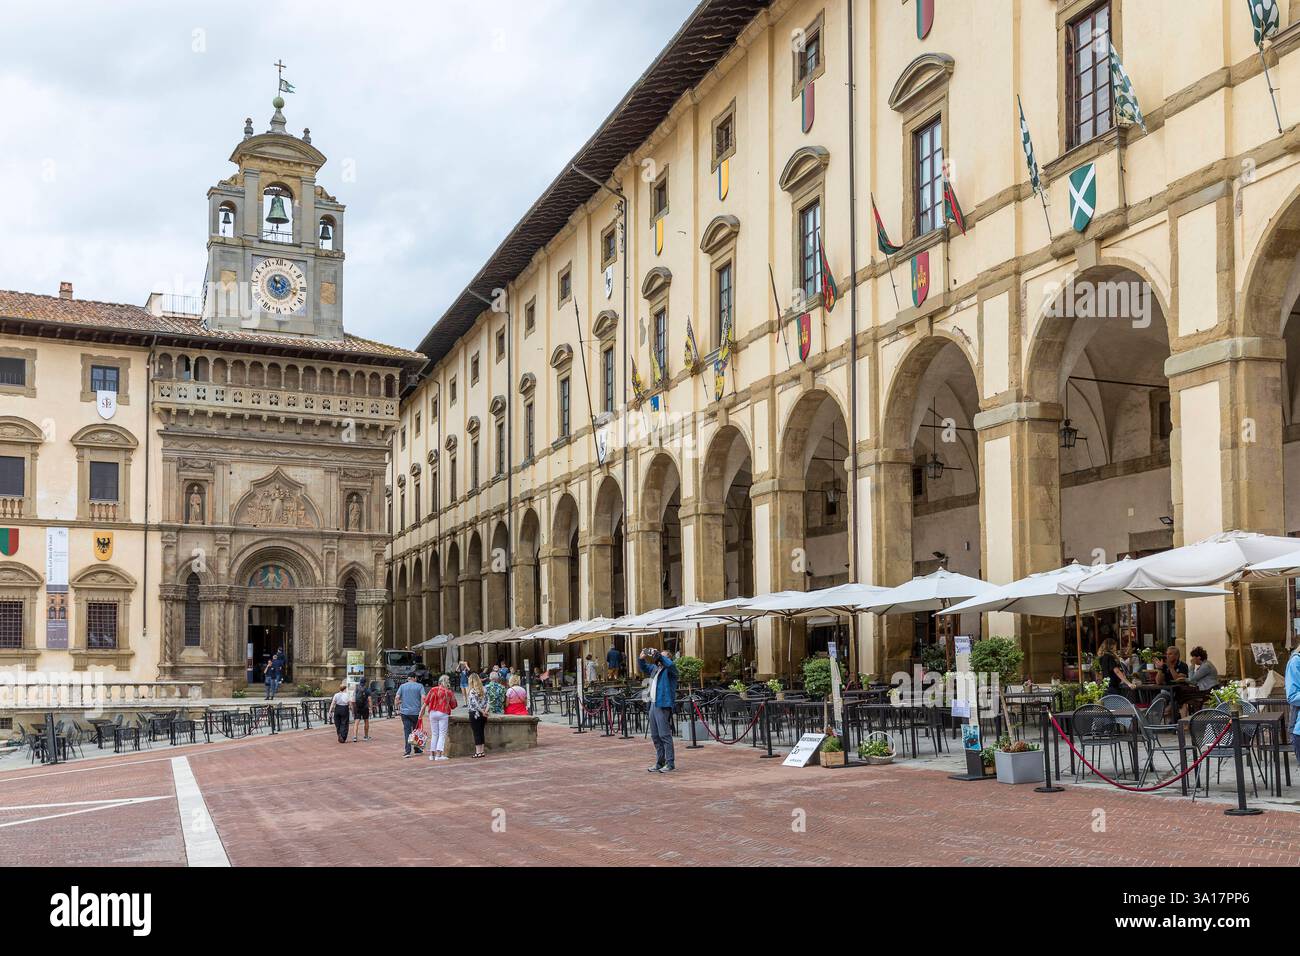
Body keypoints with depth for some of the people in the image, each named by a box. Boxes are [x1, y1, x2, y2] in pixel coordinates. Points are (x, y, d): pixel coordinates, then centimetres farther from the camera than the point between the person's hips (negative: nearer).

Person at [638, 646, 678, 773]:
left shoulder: (669, 670, -6)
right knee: (655, 736, 13)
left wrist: (658, 655, -21)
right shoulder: (655, 668, 16)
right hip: (653, 704, 9)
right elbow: (644, 668, 30)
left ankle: (670, 764, -5)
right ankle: (659, 763, 22)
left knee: (665, 735, -9)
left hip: (663, 705, -9)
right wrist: (642, 658, 11)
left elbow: (670, 664, -27)